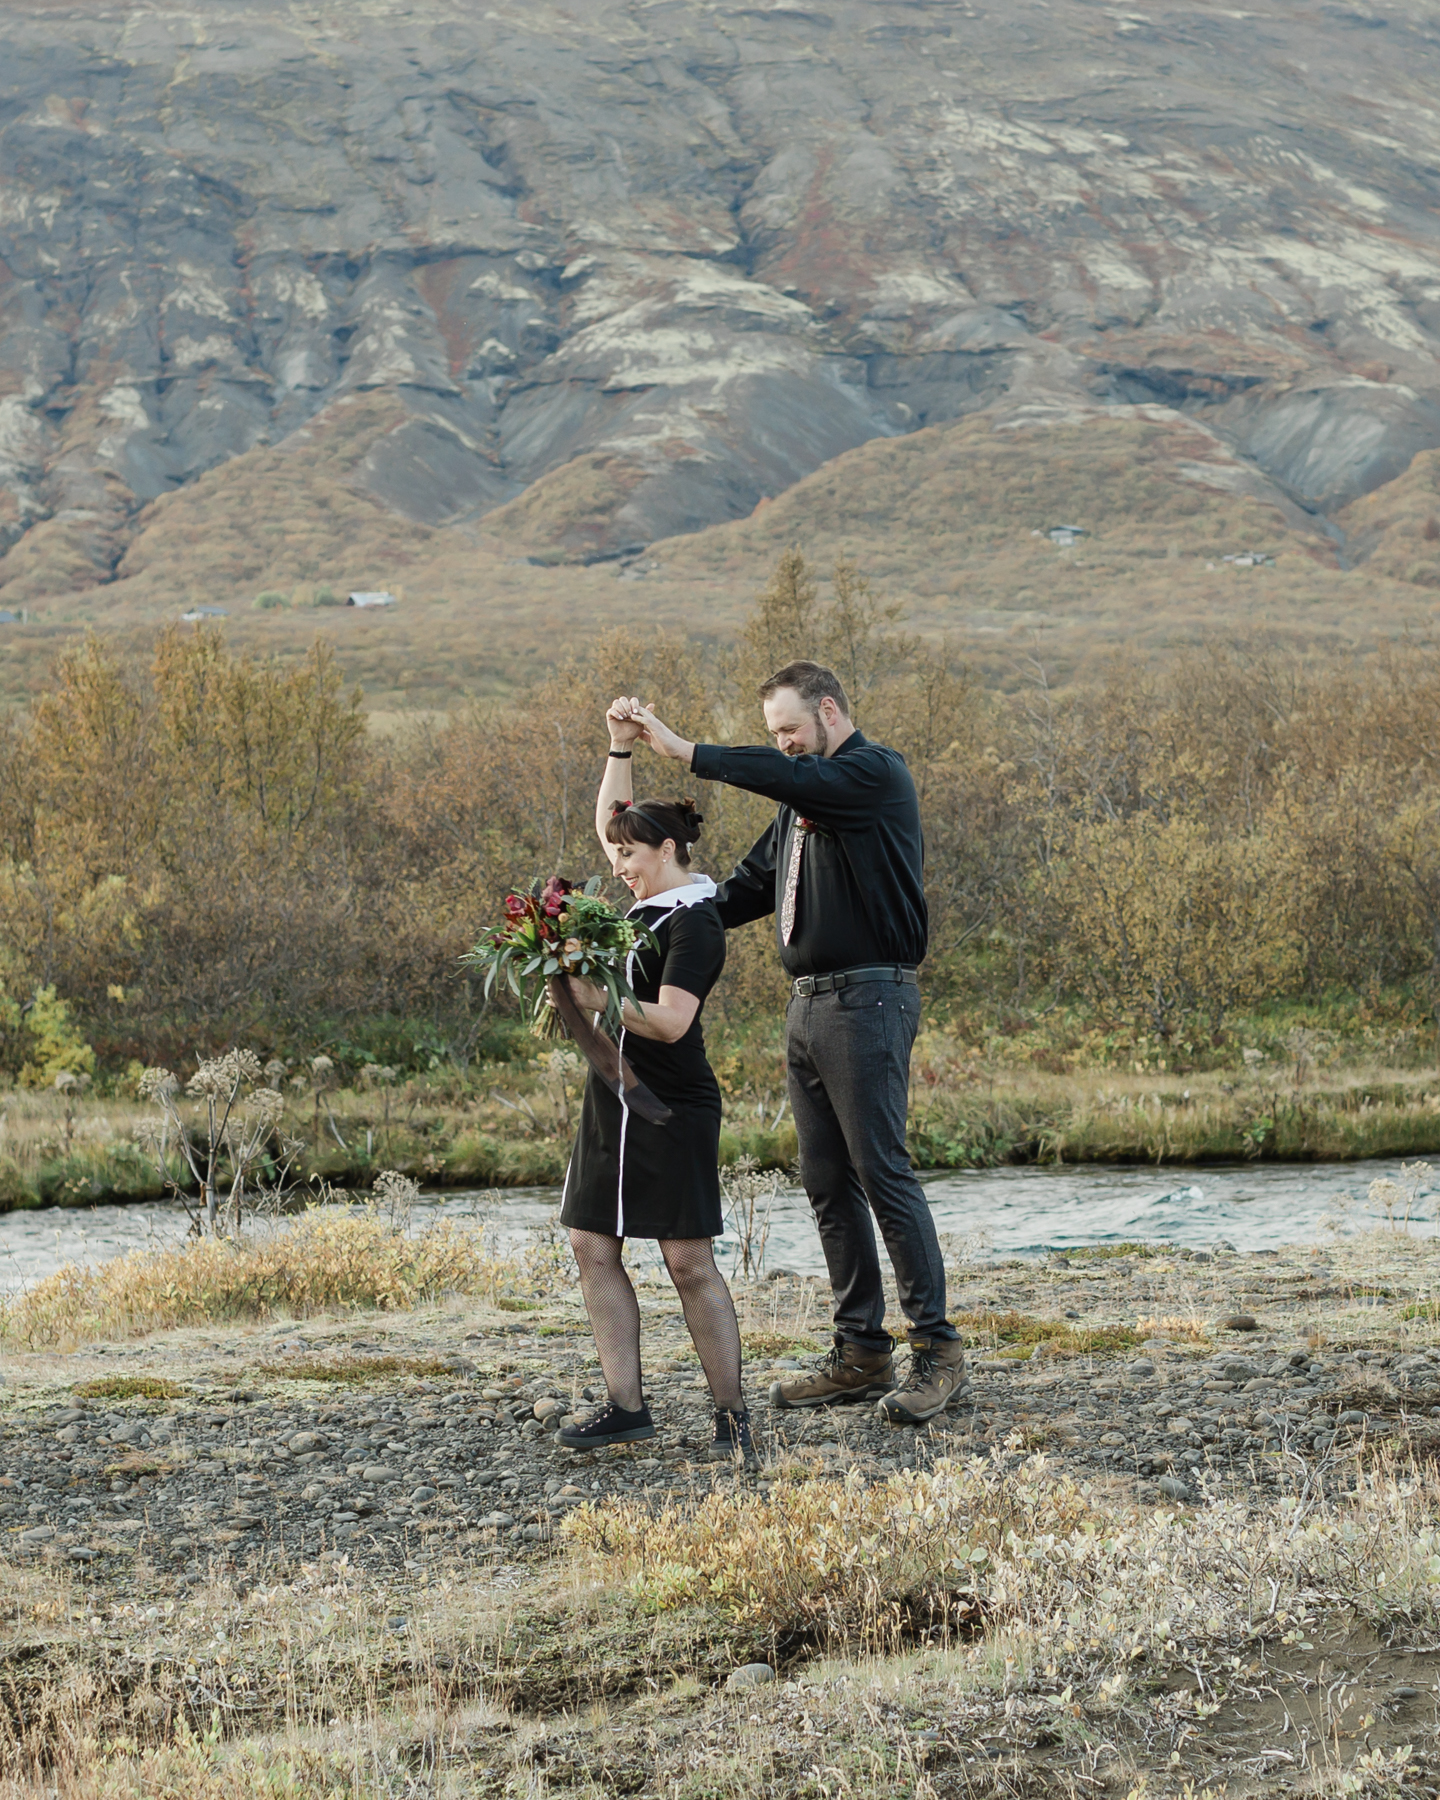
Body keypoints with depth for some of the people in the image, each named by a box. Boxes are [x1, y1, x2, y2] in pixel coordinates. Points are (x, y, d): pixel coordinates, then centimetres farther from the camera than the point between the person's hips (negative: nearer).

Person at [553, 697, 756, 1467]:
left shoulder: (693, 924, -14)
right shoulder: (652, 899, 11)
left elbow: (670, 1021, -23)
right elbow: (608, 822, 26)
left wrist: (595, 999, -22)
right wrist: (621, 745, 19)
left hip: (672, 1113, -9)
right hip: (613, 1106, 9)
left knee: (689, 1262, -6)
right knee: (593, 1247, 5)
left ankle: (731, 1413, 1)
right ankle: (626, 1407, 8)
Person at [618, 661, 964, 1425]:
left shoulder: (876, 773, -8)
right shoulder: (803, 803, 20)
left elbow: (787, 776, -24)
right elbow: (752, 884, 22)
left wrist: (682, 748, -20)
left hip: (867, 999, -9)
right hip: (807, 1005, 9)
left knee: (882, 1173, -10)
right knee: (826, 1183, 8)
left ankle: (936, 1350, -5)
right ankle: (861, 1354, 13)